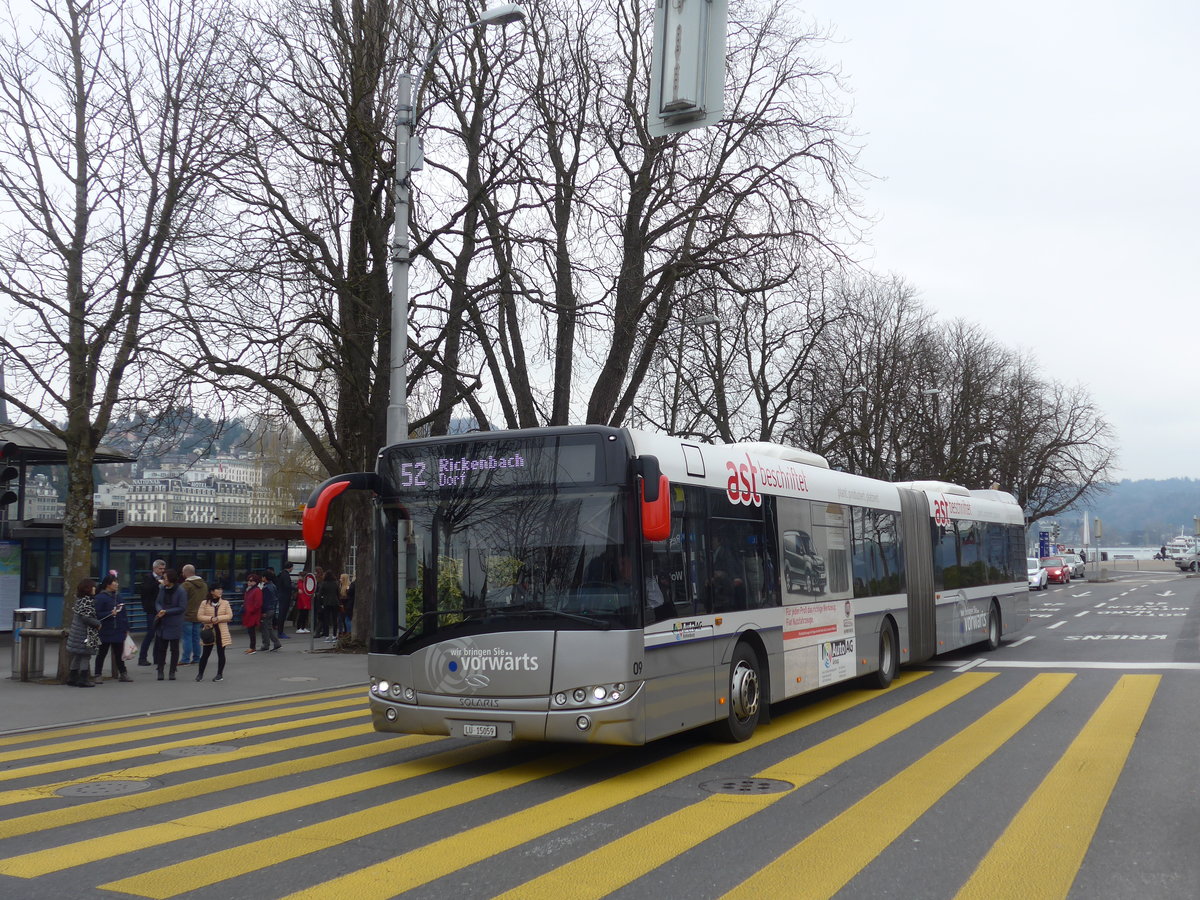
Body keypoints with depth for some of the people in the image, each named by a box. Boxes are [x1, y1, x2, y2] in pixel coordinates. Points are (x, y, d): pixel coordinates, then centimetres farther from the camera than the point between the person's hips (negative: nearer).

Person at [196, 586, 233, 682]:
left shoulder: (225, 603, 2)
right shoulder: (204, 603, -1)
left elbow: (229, 615, -2)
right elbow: (199, 616, -3)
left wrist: (218, 618, -14)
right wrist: (211, 619, -16)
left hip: (221, 631, 1)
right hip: (209, 631, -1)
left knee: (221, 653, 5)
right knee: (206, 653, 3)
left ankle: (220, 674, 15)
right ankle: (200, 673, 17)